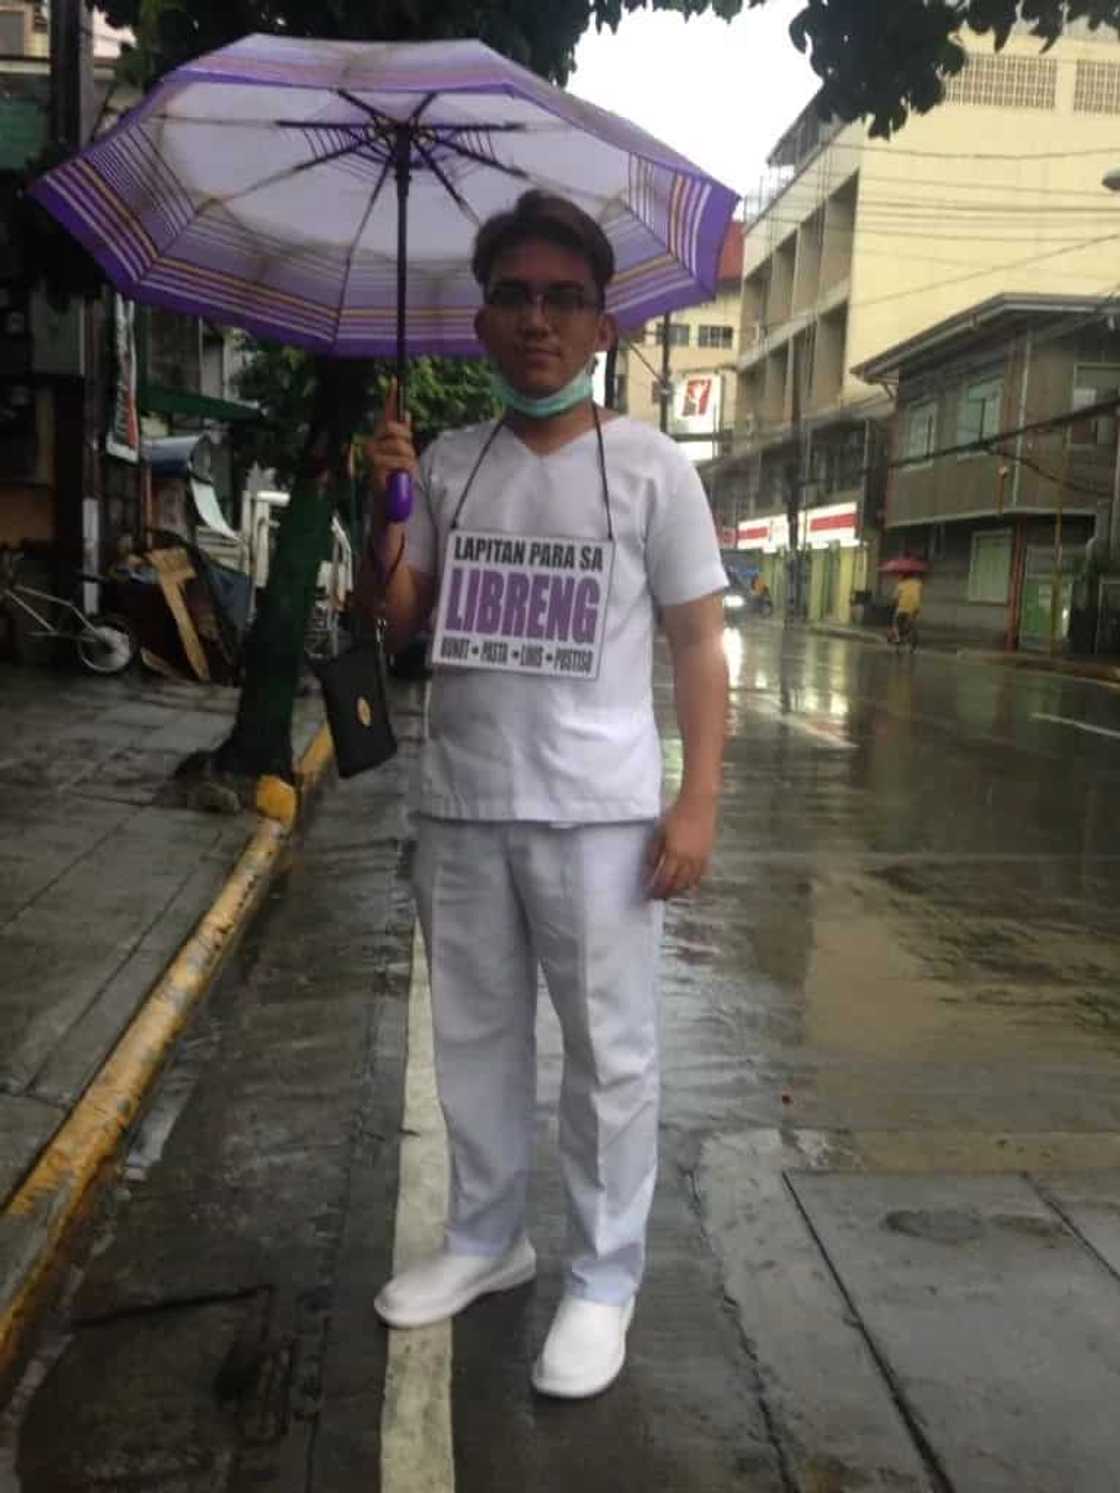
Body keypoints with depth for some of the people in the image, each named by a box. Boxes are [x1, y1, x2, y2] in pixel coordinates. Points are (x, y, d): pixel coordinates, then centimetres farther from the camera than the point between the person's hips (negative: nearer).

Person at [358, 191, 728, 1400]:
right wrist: (380, 508, -7)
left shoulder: (650, 469, -2)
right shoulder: (445, 465, 8)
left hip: (598, 815, -4)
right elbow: (394, 621, 10)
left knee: (608, 1055, 6)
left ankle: (602, 1281, 23)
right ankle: (484, 1240, 36)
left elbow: (698, 643, -2)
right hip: (458, 810, 4)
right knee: (472, 1039, 17)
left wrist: (697, 800, -10)